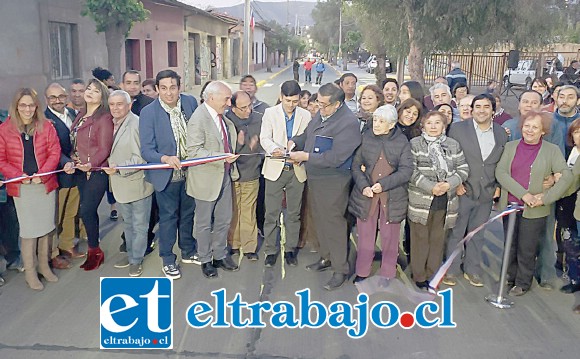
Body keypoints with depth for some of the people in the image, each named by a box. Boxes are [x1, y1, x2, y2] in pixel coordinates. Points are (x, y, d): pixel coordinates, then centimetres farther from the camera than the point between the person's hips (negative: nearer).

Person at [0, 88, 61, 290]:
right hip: (21, 188, -2)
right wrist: (19, 176, -15)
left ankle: (44, 265, 28)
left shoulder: (46, 127, 0)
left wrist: (42, 174, -15)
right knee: (28, 230, 1)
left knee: (45, 227, 12)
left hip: (45, 185, 2)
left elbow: (54, 153, -2)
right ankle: (29, 271, 15)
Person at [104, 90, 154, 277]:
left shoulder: (136, 124, -19)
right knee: (128, 223, 22)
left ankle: (136, 260, 23)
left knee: (139, 226, 8)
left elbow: (140, 158, -22)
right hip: (121, 184, 8)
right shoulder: (113, 123, 4)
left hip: (137, 183, -7)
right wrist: (110, 166, 2)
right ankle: (131, 254, 38)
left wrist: (119, 168, -28)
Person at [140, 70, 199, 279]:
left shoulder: (191, 102, -7)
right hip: (167, 174, -4)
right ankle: (168, 260, 27)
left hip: (190, 171, 4)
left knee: (188, 213, 20)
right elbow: (146, 150, -18)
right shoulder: (148, 113, -17)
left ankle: (188, 252, 40)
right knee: (168, 217, 9)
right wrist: (165, 158, -36)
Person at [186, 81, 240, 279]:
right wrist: (222, 158, -28)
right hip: (206, 178, -7)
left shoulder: (224, 119, 6)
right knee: (204, 223, 10)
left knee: (224, 220, 16)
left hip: (225, 175, 7)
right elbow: (194, 151, -24)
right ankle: (205, 260, 27)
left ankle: (220, 255, 34)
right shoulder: (198, 119, -19)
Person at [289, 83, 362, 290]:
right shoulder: (321, 114, 6)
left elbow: (334, 157, -27)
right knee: (320, 220, 19)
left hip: (333, 182, -9)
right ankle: (327, 258, 37)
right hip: (315, 178, 9)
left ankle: (341, 270, 13)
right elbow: (308, 135, 21)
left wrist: (306, 156, -20)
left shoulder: (348, 123, -22)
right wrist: (295, 141, -1)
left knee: (334, 224, -1)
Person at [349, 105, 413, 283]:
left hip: (392, 197, -1)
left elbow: (406, 171, -8)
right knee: (365, 236, 9)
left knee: (390, 237, 9)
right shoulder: (365, 138, 1)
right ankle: (362, 273, 24)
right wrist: (363, 186, -15)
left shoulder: (402, 142, -2)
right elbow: (356, 166, 2)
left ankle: (388, 275, 25)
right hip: (366, 195, 1)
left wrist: (383, 184, -19)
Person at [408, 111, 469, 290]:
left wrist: (449, 184, -12)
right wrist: (431, 187, -17)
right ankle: (419, 276, 16)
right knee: (420, 239, 4)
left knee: (438, 239, 10)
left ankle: (432, 274, 23)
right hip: (421, 200, -3)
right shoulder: (415, 144, 1)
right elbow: (411, 170, -8)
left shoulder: (453, 145, 11)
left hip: (445, 201, 3)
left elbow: (463, 169, 7)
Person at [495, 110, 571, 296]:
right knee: (510, 246, 13)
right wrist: (523, 194, -17)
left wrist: (545, 198, -16)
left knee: (527, 249, 5)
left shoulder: (552, 150, 0)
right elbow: (500, 172, -7)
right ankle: (509, 278, 30)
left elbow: (566, 176, -5)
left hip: (534, 209, -2)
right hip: (510, 204, 3)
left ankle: (523, 283, 22)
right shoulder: (511, 146, 5)